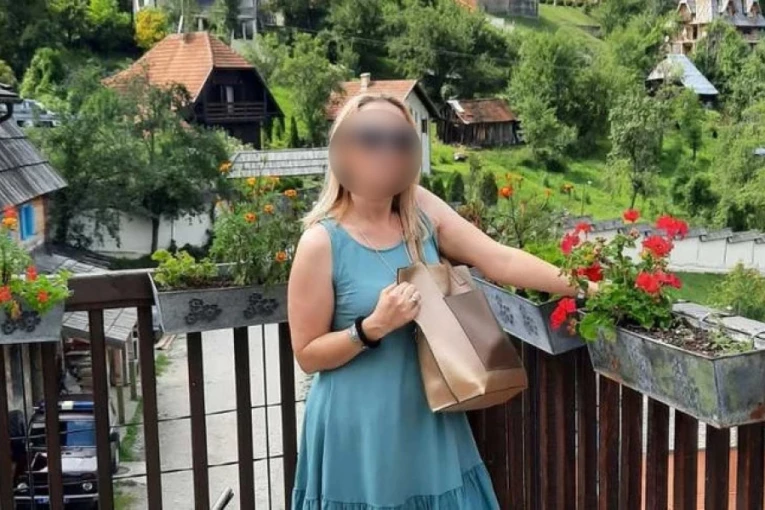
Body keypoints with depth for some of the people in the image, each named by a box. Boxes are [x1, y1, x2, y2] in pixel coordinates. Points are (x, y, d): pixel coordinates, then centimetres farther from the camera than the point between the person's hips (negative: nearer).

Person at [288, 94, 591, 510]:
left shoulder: (422, 211, -3)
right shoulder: (322, 242, -16)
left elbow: (501, 260, -7)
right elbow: (307, 355, -12)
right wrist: (373, 327, -25)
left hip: (428, 413, 5)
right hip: (362, 425, -4)